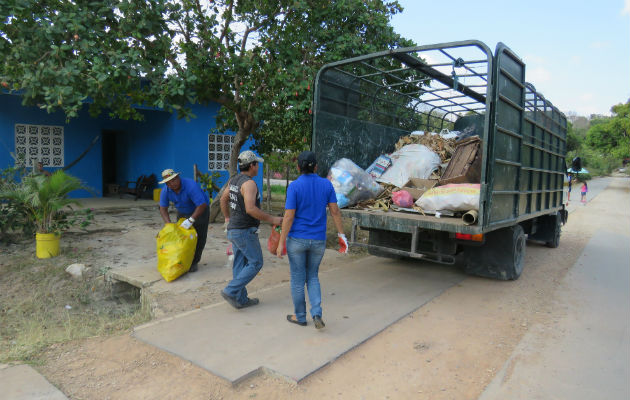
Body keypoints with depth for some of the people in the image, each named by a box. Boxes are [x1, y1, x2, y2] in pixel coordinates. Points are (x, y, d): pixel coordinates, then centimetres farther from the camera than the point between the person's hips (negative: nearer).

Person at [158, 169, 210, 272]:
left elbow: (202, 205, -36)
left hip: (199, 211, -5)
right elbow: (163, 208, -9)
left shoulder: (191, 186, -36)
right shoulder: (166, 191, -17)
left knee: (198, 237, -8)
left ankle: (194, 262, 2)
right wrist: (169, 224, -23)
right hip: (182, 212, 5)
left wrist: (191, 220, -38)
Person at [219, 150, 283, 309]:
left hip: (234, 229, 9)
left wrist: (227, 218, 35)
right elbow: (250, 209, -30)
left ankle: (241, 299, 20)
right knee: (255, 263, 2)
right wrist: (272, 219, -22)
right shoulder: (249, 183, -20)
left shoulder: (234, 179, 9)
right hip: (245, 231, -9)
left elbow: (223, 199, 21)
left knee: (240, 265, 13)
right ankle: (231, 291, -1)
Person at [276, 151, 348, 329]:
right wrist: (341, 235, 5)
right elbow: (335, 211, -2)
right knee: (312, 277, 19)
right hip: (318, 241, 3)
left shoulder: (294, 186, -12)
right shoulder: (326, 184, -2)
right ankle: (317, 314, 4)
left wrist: (281, 242, -8)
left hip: (297, 239, -3)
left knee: (298, 279, 13)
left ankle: (300, 316, 25)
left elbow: (289, 216, -15)